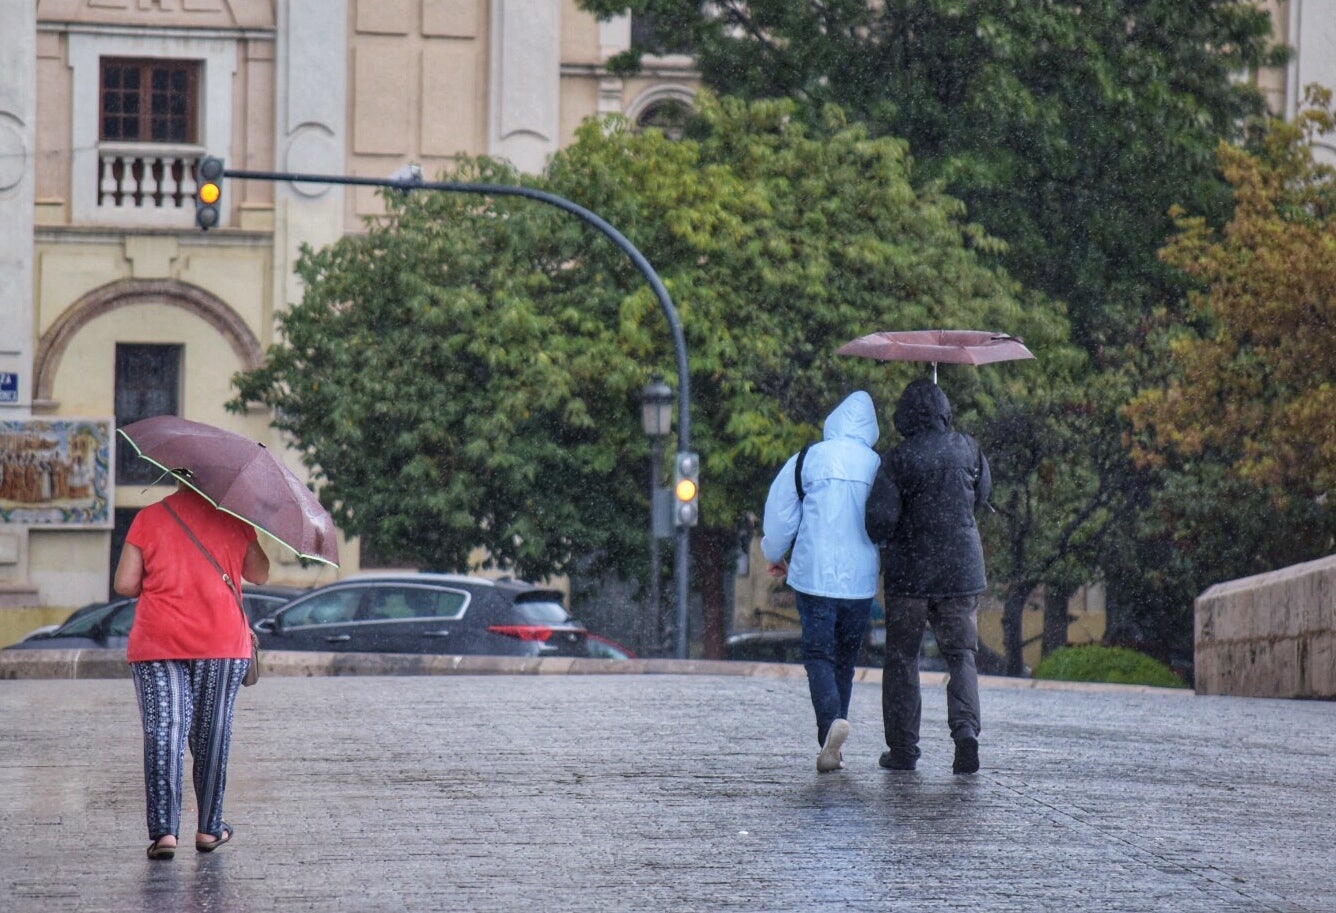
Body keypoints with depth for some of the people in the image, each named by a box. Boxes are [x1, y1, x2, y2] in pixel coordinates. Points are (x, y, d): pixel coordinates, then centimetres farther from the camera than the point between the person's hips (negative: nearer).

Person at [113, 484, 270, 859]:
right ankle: (209, 828, 19)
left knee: (162, 733, -3)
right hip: (222, 643, 1)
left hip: (157, 643, -1)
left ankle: (164, 830, -14)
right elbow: (259, 574, 14)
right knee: (212, 734, 12)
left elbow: (124, 584, -3)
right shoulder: (233, 519, 2)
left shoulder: (148, 518, 0)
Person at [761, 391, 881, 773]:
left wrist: (774, 556, 20)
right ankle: (832, 747, 14)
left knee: (818, 653, -1)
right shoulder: (878, 465, 3)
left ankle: (832, 720, -27)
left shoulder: (806, 459, -3)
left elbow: (780, 515, 2)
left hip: (815, 575, -2)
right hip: (860, 580, 2)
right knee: (845, 657, 12)